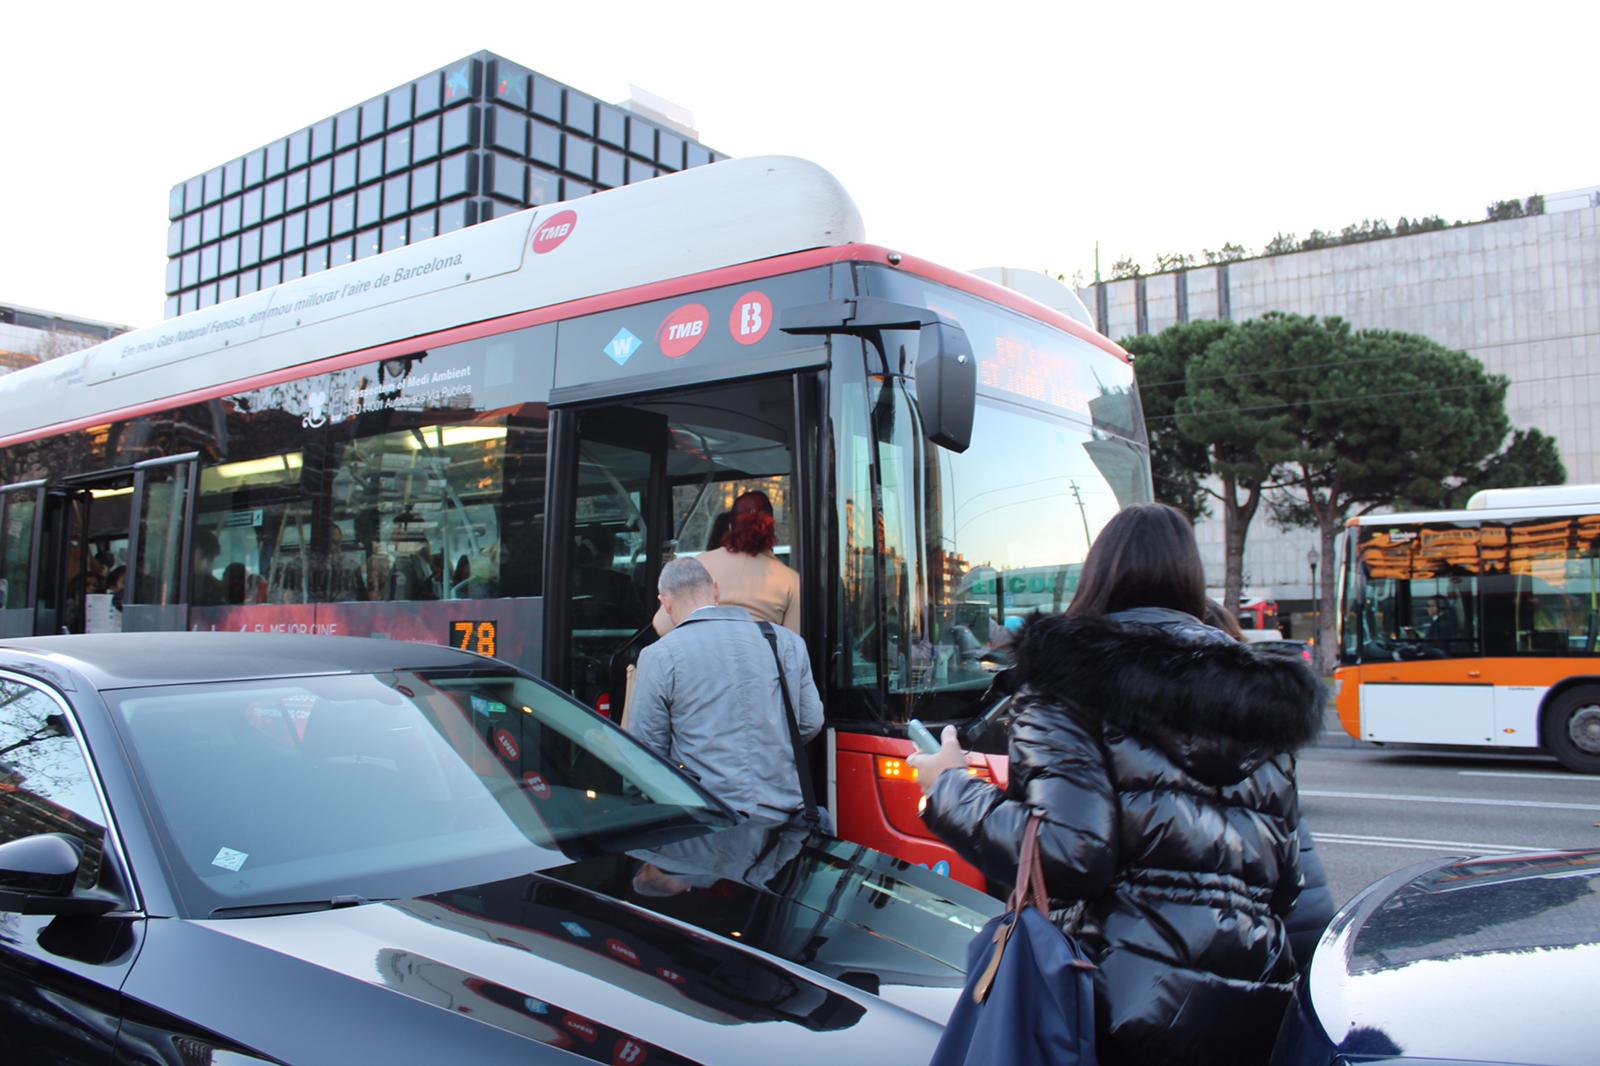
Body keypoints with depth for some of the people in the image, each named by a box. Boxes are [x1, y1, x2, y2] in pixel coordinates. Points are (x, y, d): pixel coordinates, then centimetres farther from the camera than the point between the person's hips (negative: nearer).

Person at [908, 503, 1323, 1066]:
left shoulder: (1071, 672, -6)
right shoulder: (1258, 693, 11)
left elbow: (1066, 854, -17)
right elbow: (1286, 875, 11)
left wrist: (949, 788, -1)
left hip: (1128, 1000, -6)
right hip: (1259, 1006, 6)